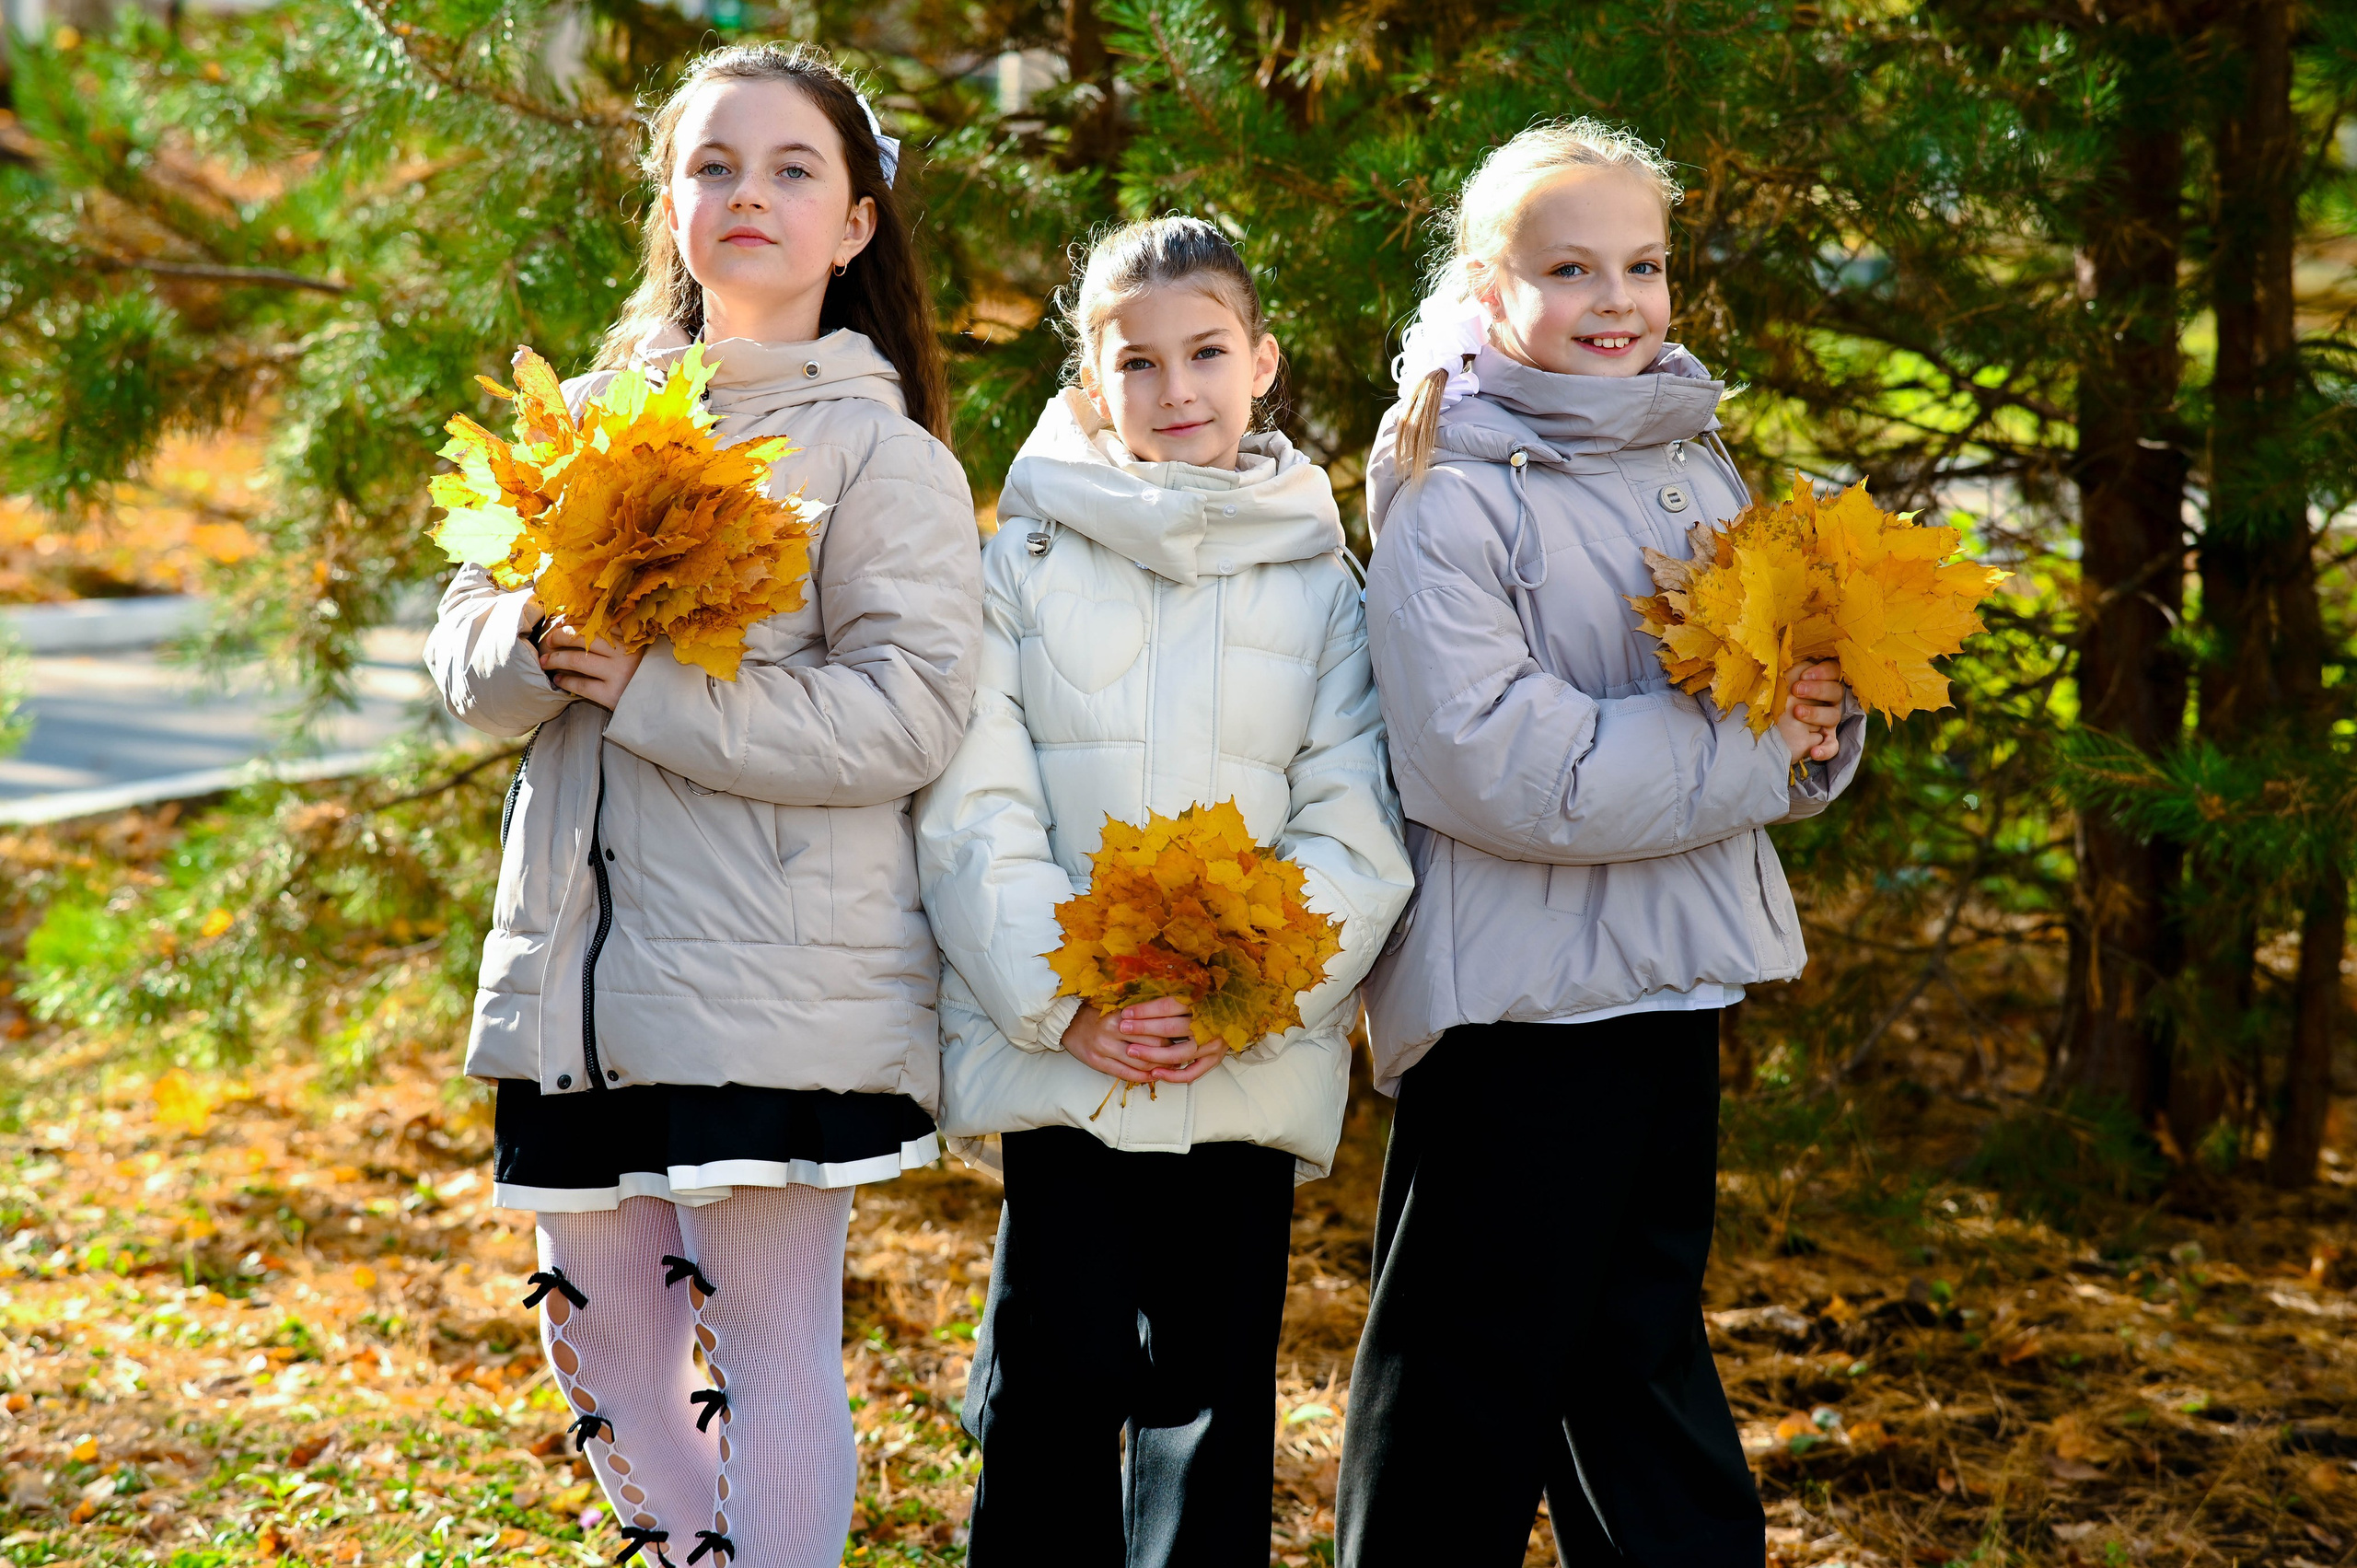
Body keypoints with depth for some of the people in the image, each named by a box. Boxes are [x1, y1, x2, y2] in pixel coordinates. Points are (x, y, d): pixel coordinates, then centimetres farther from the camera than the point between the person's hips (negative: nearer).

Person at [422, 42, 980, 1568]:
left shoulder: (880, 453, -3)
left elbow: (909, 711, -13)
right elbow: (468, 650, 9)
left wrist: (655, 692, -17)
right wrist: (536, 643, -14)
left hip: (782, 980, -6)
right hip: (584, 969, 6)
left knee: (772, 1355, -3)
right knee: (599, 1339, 13)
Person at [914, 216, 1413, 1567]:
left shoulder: (1321, 583, 9)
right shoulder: (1028, 564, 6)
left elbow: (1357, 833, 3)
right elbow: (974, 809, -1)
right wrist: (1064, 998, -13)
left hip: (1253, 1065, 1)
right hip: (1059, 1050, -1)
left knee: (1212, 1389, 6)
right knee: (1066, 1369, -6)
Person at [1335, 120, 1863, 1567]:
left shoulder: (1701, 475, 11)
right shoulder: (1451, 501, -11)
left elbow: (1777, 699, 18)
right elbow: (1494, 764, -21)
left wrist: (1824, 725, -6)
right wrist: (1749, 744, -17)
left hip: (1670, 988, 7)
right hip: (1513, 1000, -7)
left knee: (1644, 1348, 17)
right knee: (1468, 1393, 2)